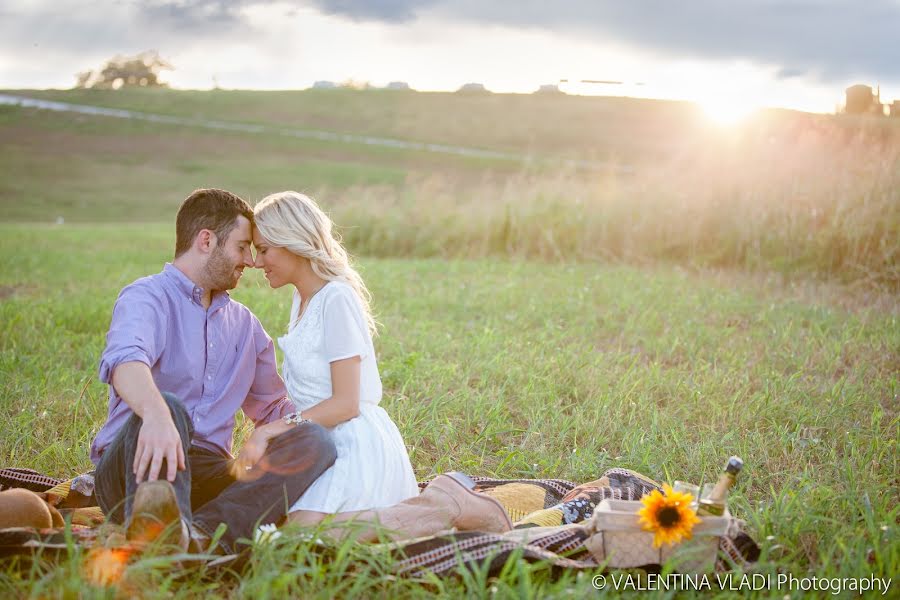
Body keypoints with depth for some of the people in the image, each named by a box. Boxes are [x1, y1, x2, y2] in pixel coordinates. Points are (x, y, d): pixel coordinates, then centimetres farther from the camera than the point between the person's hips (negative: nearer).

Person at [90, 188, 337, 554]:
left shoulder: (243, 324, 22)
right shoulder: (146, 297, -2)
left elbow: (273, 408, 33)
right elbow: (125, 359, -26)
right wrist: (157, 414, -48)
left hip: (206, 472, 5)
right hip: (130, 473, -5)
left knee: (316, 439, -20)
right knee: (167, 405, -37)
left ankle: (203, 533, -45)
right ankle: (163, 529, -65)